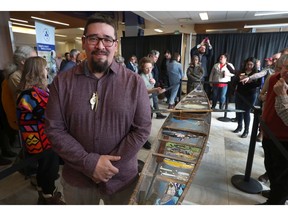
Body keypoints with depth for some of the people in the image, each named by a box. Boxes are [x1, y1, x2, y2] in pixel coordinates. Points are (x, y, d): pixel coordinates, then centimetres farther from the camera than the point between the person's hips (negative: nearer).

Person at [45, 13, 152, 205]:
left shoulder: (134, 82, -10)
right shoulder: (62, 82, -6)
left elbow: (142, 129, -10)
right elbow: (54, 129, -7)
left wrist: (110, 165, -14)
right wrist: (89, 162, -16)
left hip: (122, 178, 0)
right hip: (76, 178, 1)